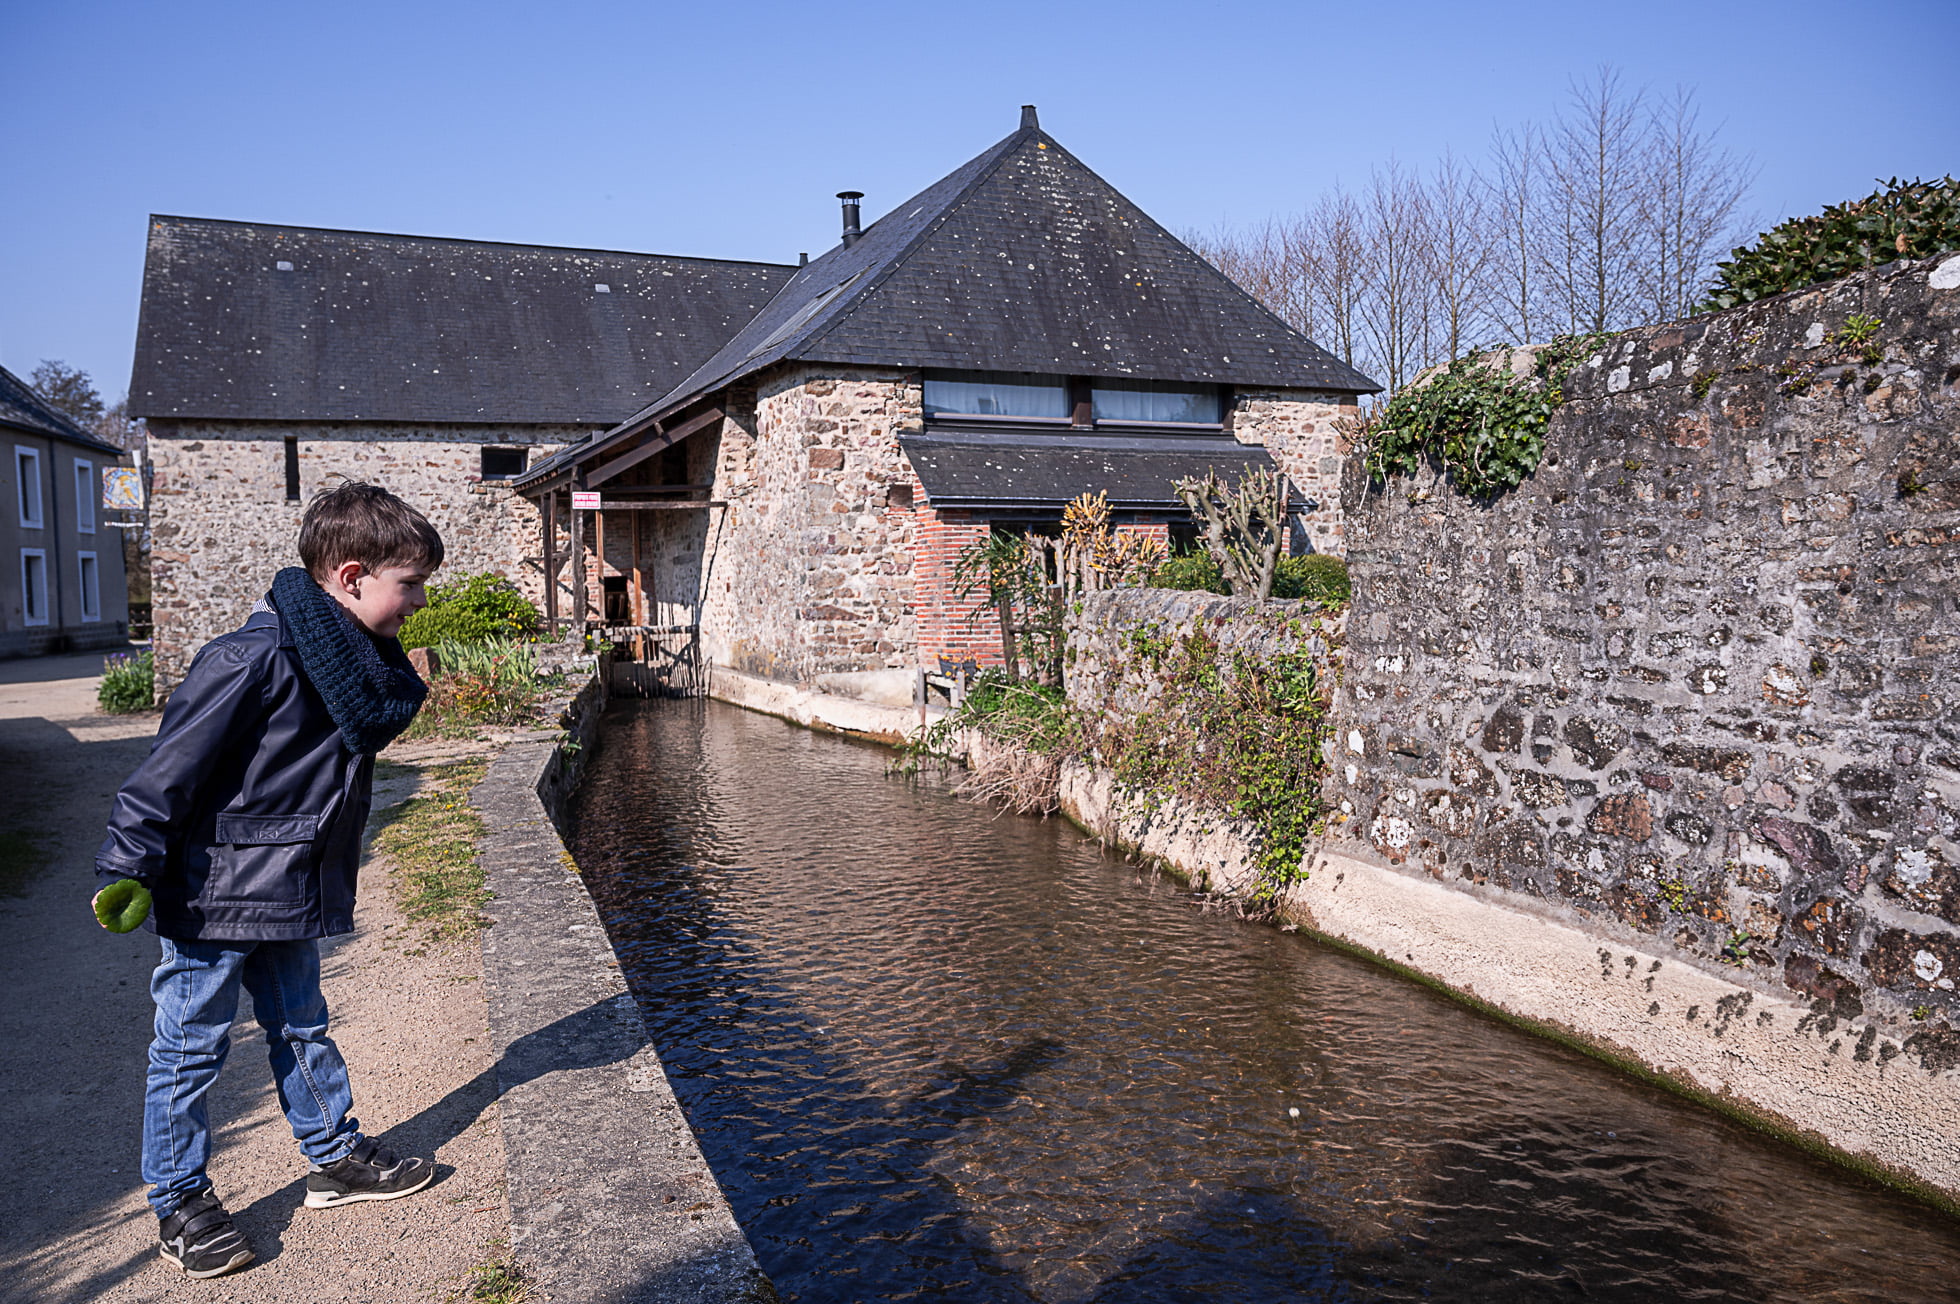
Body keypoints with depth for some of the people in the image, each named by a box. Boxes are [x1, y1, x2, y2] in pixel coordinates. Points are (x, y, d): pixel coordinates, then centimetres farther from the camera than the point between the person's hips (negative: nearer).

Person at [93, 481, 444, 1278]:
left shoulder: (355, 657, 4)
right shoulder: (255, 659, -25)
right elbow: (173, 766, -22)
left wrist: (389, 682, -1)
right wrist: (128, 869, -20)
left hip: (289, 896, 9)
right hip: (212, 895, -8)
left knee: (300, 1028, 21)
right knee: (191, 1048, 8)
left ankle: (335, 1159, 35)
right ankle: (180, 1204, 24)